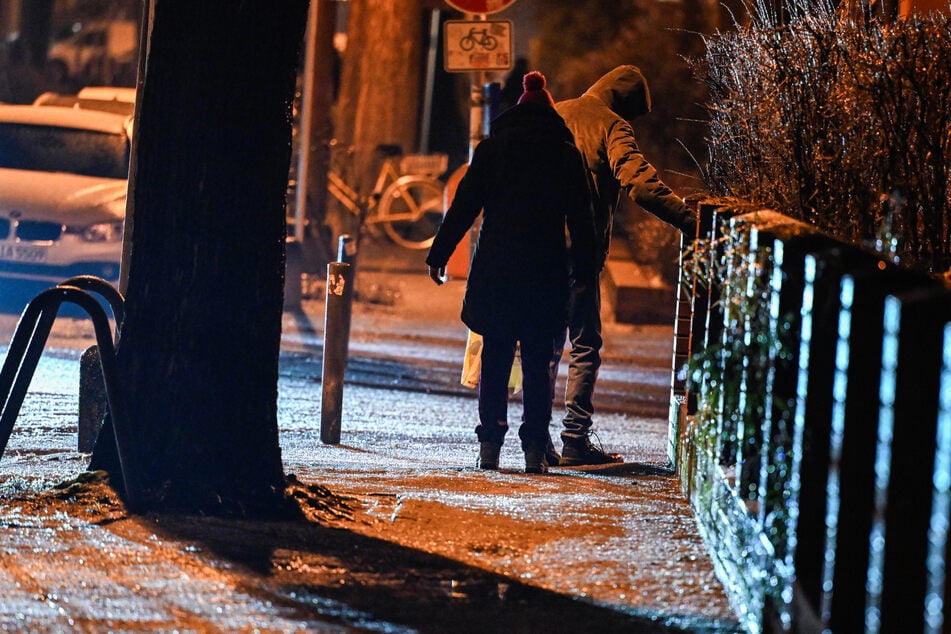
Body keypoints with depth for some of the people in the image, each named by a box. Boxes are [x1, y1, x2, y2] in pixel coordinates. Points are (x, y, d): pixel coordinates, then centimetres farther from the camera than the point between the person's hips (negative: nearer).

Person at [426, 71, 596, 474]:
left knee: (495, 357, 6)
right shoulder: (566, 154, 4)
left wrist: (439, 254, 5)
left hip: (495, 267, 0)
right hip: (546, 271, 0)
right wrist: (585, 270, 8)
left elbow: (464, 205, 1)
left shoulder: (492, 148, 3)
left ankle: (490, 444, 1)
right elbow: (580, 218, 3)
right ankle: (535, 448, -1)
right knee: (537, 361, 4)